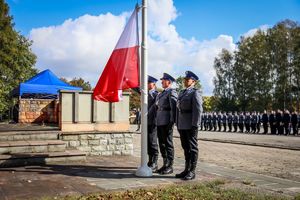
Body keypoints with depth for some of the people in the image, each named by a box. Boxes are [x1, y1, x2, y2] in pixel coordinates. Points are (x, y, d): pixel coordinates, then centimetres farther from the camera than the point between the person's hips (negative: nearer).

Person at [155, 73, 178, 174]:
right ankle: (165, 164, 21)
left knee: (168, 144, -3)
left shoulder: (172, 92, -6)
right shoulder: (161, 94, 21)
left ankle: (170, 166, 3)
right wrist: (156, 120, 17)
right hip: (159, 122, 9)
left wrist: (172, 121, -20)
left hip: (167, 122, -9)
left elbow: (174, 107, -14)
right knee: (162, 144, 12)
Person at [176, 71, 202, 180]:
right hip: (182, 125, 8)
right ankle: (187, 169, 20)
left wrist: (195, 125, -21)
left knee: (192, 148, -2)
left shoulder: (195, 93, -8)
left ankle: (192, 172, 3)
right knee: (186, 148, 13)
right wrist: (178, 124, 15)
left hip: (191, 125, -8)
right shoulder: (182, 93, 17)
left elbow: (198, 110, -16)